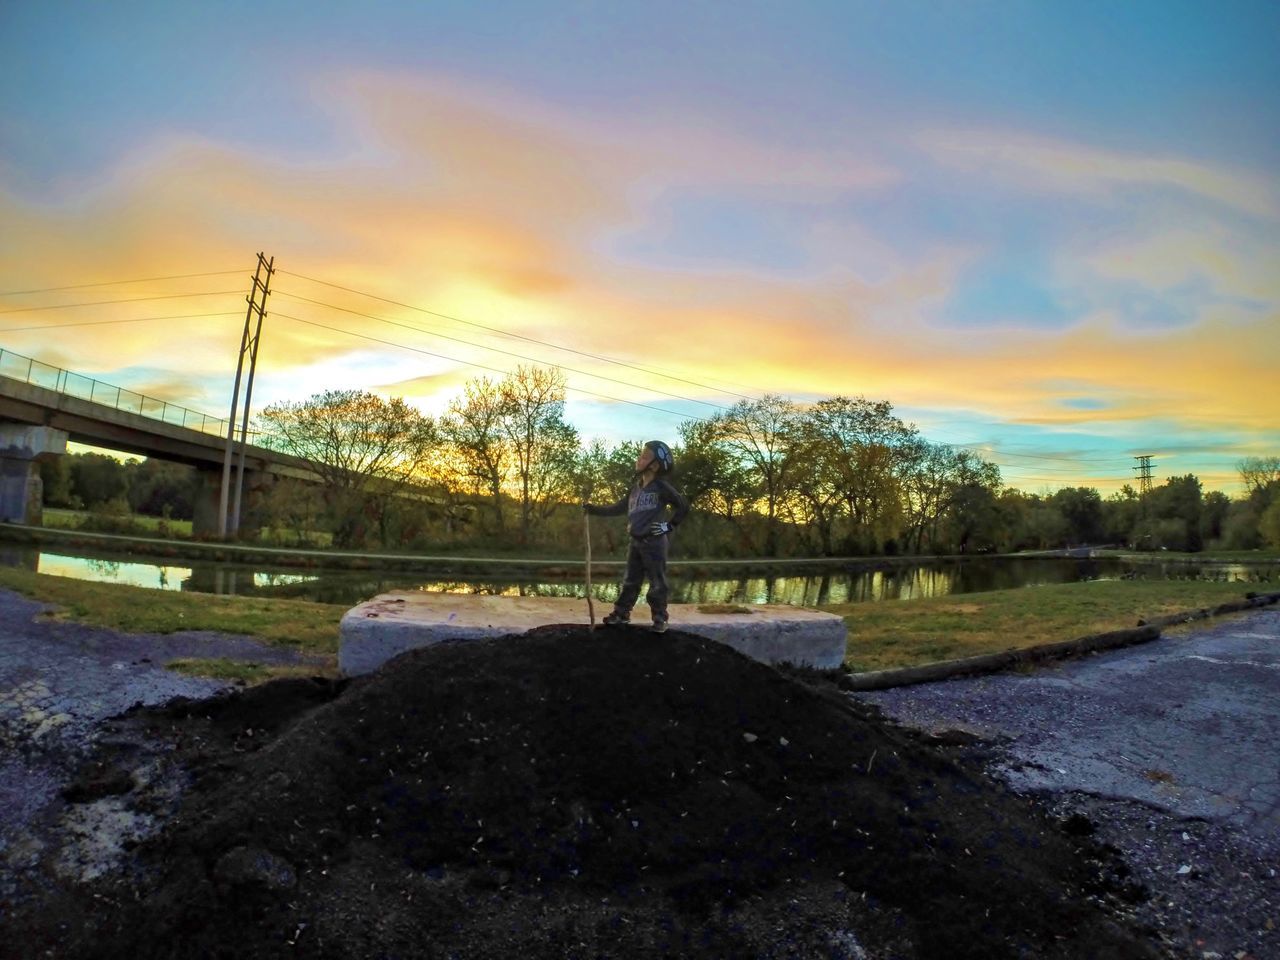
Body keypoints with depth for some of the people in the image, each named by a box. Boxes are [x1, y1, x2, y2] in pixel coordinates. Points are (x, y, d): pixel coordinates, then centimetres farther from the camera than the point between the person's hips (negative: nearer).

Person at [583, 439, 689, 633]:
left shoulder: (661, 487, -10)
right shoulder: (636, 487, 9)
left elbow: (683, 506, -5)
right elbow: (619, 507, 15)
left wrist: (669, 525, -7)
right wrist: (594, 509, 10)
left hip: (654, 543, -6)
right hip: (635, 542, 6)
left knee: (657, 582, 2)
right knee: (630, 580, 14)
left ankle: (660, 618, 12)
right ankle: (622, 613, 24)